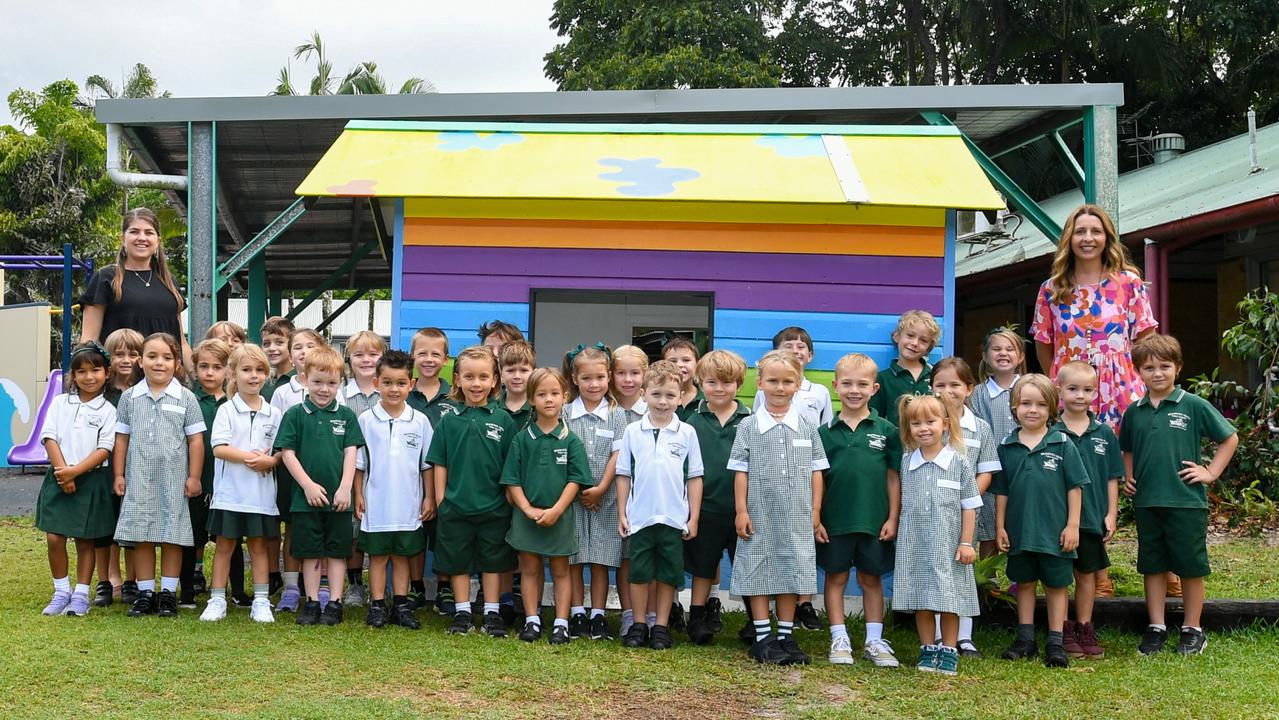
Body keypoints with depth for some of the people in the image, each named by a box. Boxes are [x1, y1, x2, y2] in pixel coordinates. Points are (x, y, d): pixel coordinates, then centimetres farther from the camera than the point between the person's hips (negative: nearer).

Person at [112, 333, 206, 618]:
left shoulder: (186, 398, 0)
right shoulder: (130, 397, 6)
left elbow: (195, 440, 0)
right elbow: (122, 438, 10)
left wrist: (193, 476, -3)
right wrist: (119, 475, 6)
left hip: (174, 479, -2)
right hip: (138, 479, 2)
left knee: (171, 535, 3)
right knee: (141, 536, 5)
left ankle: (168, 593, 12)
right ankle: (145, 593, 14)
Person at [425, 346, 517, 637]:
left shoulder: (503, 420, 0)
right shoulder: (449, 421, 1)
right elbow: (439, 463, 4)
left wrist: (511, 498, 0)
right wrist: (440, 499, 0)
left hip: (494, 507, -1)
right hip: (455, 506, 1)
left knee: (492, 561, 9)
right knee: (458, 561, 9)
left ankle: (492, 613, 19)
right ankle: (462, 612, 21)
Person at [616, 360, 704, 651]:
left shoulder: (687, 433, 0)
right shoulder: (632, 432, 2)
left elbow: (694, 478, 3)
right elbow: (624, 475, 6)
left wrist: (693, 518, 1)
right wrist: (621, 514, 3)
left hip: (674, 519, 0)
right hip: (639, 518, 0)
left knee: (668, 575, 7)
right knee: (639, 573, 7)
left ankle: (661, 627, 18)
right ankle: (639, 625, 19)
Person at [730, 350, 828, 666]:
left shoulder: (807, 427, 5)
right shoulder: (749, 427, 0)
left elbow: (816, 471, 7)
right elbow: (741, 471, 0)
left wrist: (815, 512, 4)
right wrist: (741, 511, -5)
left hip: (797, 518, 2)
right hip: (760, 516, -2)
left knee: (792, 573, 7)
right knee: (759, 574, 3)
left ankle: (786, 637, 17)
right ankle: (763, 638, 11)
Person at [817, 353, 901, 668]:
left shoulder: (886, 430, 0)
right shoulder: (825, 432, 0)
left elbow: (894, 477, 3)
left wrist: (893, 518, -1)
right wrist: (815, 518, -3)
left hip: (874, 521, 0)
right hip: (835, 520, 0)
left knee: (872, 579, 10)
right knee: (836, 578, 8)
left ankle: (874, 641, 20)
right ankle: (839, 640, 17)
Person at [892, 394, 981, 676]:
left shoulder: (959, 462, -3)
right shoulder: (907, 462, 5)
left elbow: (969, 507, -1)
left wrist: (966, 543, -5)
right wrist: (901, 534, 11)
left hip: (948, 542, -3)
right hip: (914, 544, 3)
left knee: (949, 599, 3)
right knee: (920, 600, 8)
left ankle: (949, 652, 15)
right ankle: (927, 650, 20)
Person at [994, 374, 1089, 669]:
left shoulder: (1062, 445, -5)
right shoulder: (1006, 447, 1)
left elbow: (1075, 487, -3)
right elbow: (1001, 491, 6)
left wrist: (1072, 525, -7)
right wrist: (1000, 527, 4)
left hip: (1054, 531, -2)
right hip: (1019, 531, 3)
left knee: (1056, 585, 8)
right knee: (1024, 583, 14)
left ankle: (1055, 642, 16)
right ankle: (1026, 639, 24)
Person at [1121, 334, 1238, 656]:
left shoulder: (1194, 406, -5)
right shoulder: (1134, 412, 6)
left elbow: (1230, 437, 2)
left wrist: (1211, 472, -3)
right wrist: (1127, 477, 8)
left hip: (1186, 500, -4)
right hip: (1146, 502, 4)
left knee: (1191, 566, 6)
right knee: (1152, 565, 10)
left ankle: (1193, 629, 18)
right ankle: (1156, 627, 20)